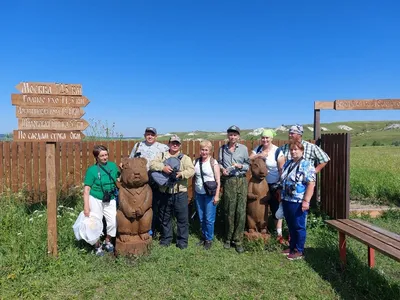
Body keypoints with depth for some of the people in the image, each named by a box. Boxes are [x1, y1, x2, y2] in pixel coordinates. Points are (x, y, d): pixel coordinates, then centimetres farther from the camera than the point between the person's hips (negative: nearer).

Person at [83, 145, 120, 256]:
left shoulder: (113, 166, 0)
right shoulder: (92, 170, -11)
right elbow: (86, 189, -12)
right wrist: (86, 206, -16)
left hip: (110, 200, 3)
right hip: (95, 200, -3)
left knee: (113, 222, 0)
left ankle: (107, 242, 27)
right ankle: (98, 246, 28)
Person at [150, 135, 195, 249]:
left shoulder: (185, 158, 3)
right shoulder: (161, 156, 7)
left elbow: (191, 170, -10)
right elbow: (152, 164, -8)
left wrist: (181, 174, -28)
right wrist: (162, 167, -25)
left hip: (180, 193, -1)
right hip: (164, 192, 2)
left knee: (182, 218, 5)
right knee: (164, 217, 14)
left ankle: (182, 240, 20)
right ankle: (166, 238, 32)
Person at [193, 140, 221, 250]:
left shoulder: (213, 162, -7)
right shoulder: (196, 161, 5)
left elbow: (218, 181, -7)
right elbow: (194, 178, 11)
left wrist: (217, 195, -11)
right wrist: (193, 192, 10)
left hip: (210, 194, -4)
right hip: (198, 194, 4)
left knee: (209, 219, -1)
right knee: (201, 218, 11)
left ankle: (209, 239, 16)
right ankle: (203, 237, 28)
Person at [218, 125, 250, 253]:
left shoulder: (243, 148, 2)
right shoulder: (222, 148, 8)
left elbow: (249, 165, 5)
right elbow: (219, 163, 15)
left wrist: (241, 166, -14)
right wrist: (222, 169, -5)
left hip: (241, 181, -1)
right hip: (228, 181, 1)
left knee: (241, 211, -2)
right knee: (229, 211, 7)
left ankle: (238, 240, 11)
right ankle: (228, 239, 24)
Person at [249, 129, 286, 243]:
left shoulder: (278, 152, -12)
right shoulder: (257, 149, 1)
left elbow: (282, 170, -11)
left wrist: (280, 186, -13)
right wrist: (259, 155, -23)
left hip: (273, 185, -4)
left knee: (275, 209, 6)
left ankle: (279, 235, 17)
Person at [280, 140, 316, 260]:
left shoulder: (307, 165, -12)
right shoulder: (287, 163, 12)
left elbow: (311, 184, -18)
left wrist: (306, 201, -23)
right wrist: (282, 196, 19)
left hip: (298, 202, -7)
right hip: (286, 200, 7)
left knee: (299, 226, 4)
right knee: (290, 226, 17)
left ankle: (299, 251, 16)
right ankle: (292, 247, 30)